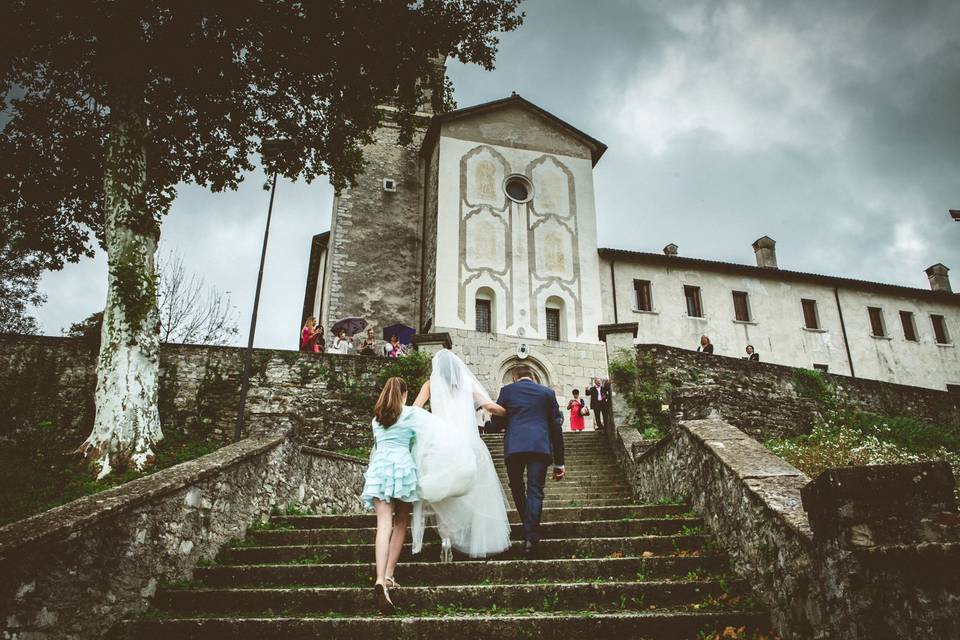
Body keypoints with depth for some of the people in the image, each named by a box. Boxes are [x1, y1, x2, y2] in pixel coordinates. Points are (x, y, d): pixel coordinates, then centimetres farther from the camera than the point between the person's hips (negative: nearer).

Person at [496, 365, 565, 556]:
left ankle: (529, 527, 23)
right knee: (535, 490, 0)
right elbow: (556, 427, 13)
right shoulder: (547, 392, 15)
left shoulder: (507, 390, 11)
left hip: (514, 446, 0)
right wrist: (559, 462, 17)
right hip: (540, 446, 1)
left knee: (516, 487, 18)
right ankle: (531, 538, -9)